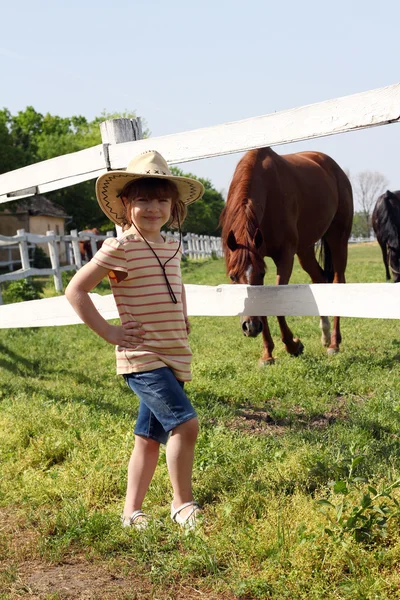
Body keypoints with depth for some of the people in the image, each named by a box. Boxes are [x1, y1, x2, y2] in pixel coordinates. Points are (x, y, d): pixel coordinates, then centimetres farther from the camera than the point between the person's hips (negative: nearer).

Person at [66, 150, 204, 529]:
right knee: (185, 423, -17)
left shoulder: (172, 247, 10)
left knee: (150, 436, 13)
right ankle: (182, 504, 1)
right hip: (142, 358, -7)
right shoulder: (121, 248, -11)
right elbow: (75, 290, -10)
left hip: (173, 357, 7)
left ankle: (131, 511, 25)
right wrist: (108, 332, -13)